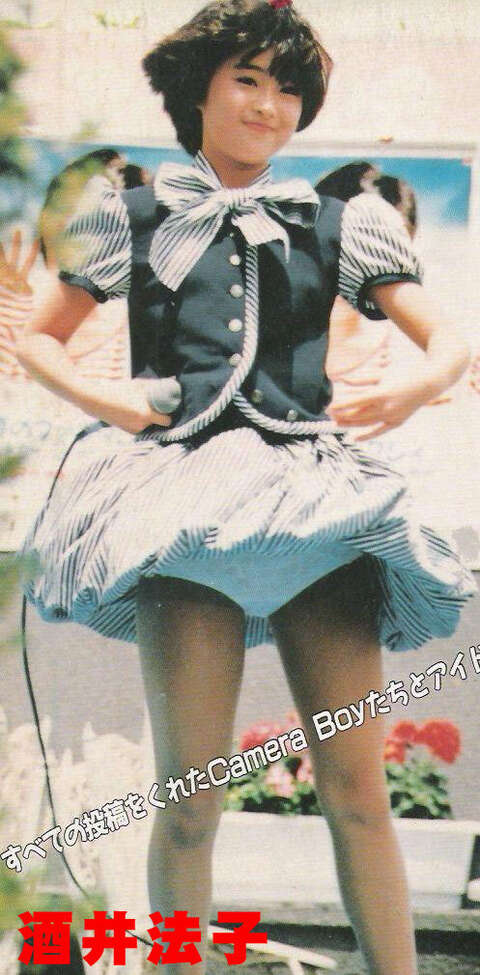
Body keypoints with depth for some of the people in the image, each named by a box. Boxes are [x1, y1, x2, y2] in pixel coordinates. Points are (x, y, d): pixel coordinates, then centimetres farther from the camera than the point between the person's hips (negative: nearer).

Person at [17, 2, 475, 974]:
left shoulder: (336, 225, 18)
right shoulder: (135, 221, 16)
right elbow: (37, 337, 23)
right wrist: (96, 396, 3)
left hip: (317, 500, 1)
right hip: (185, 494, -1)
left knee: (357, 788, -4)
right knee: (191, 792, -5)